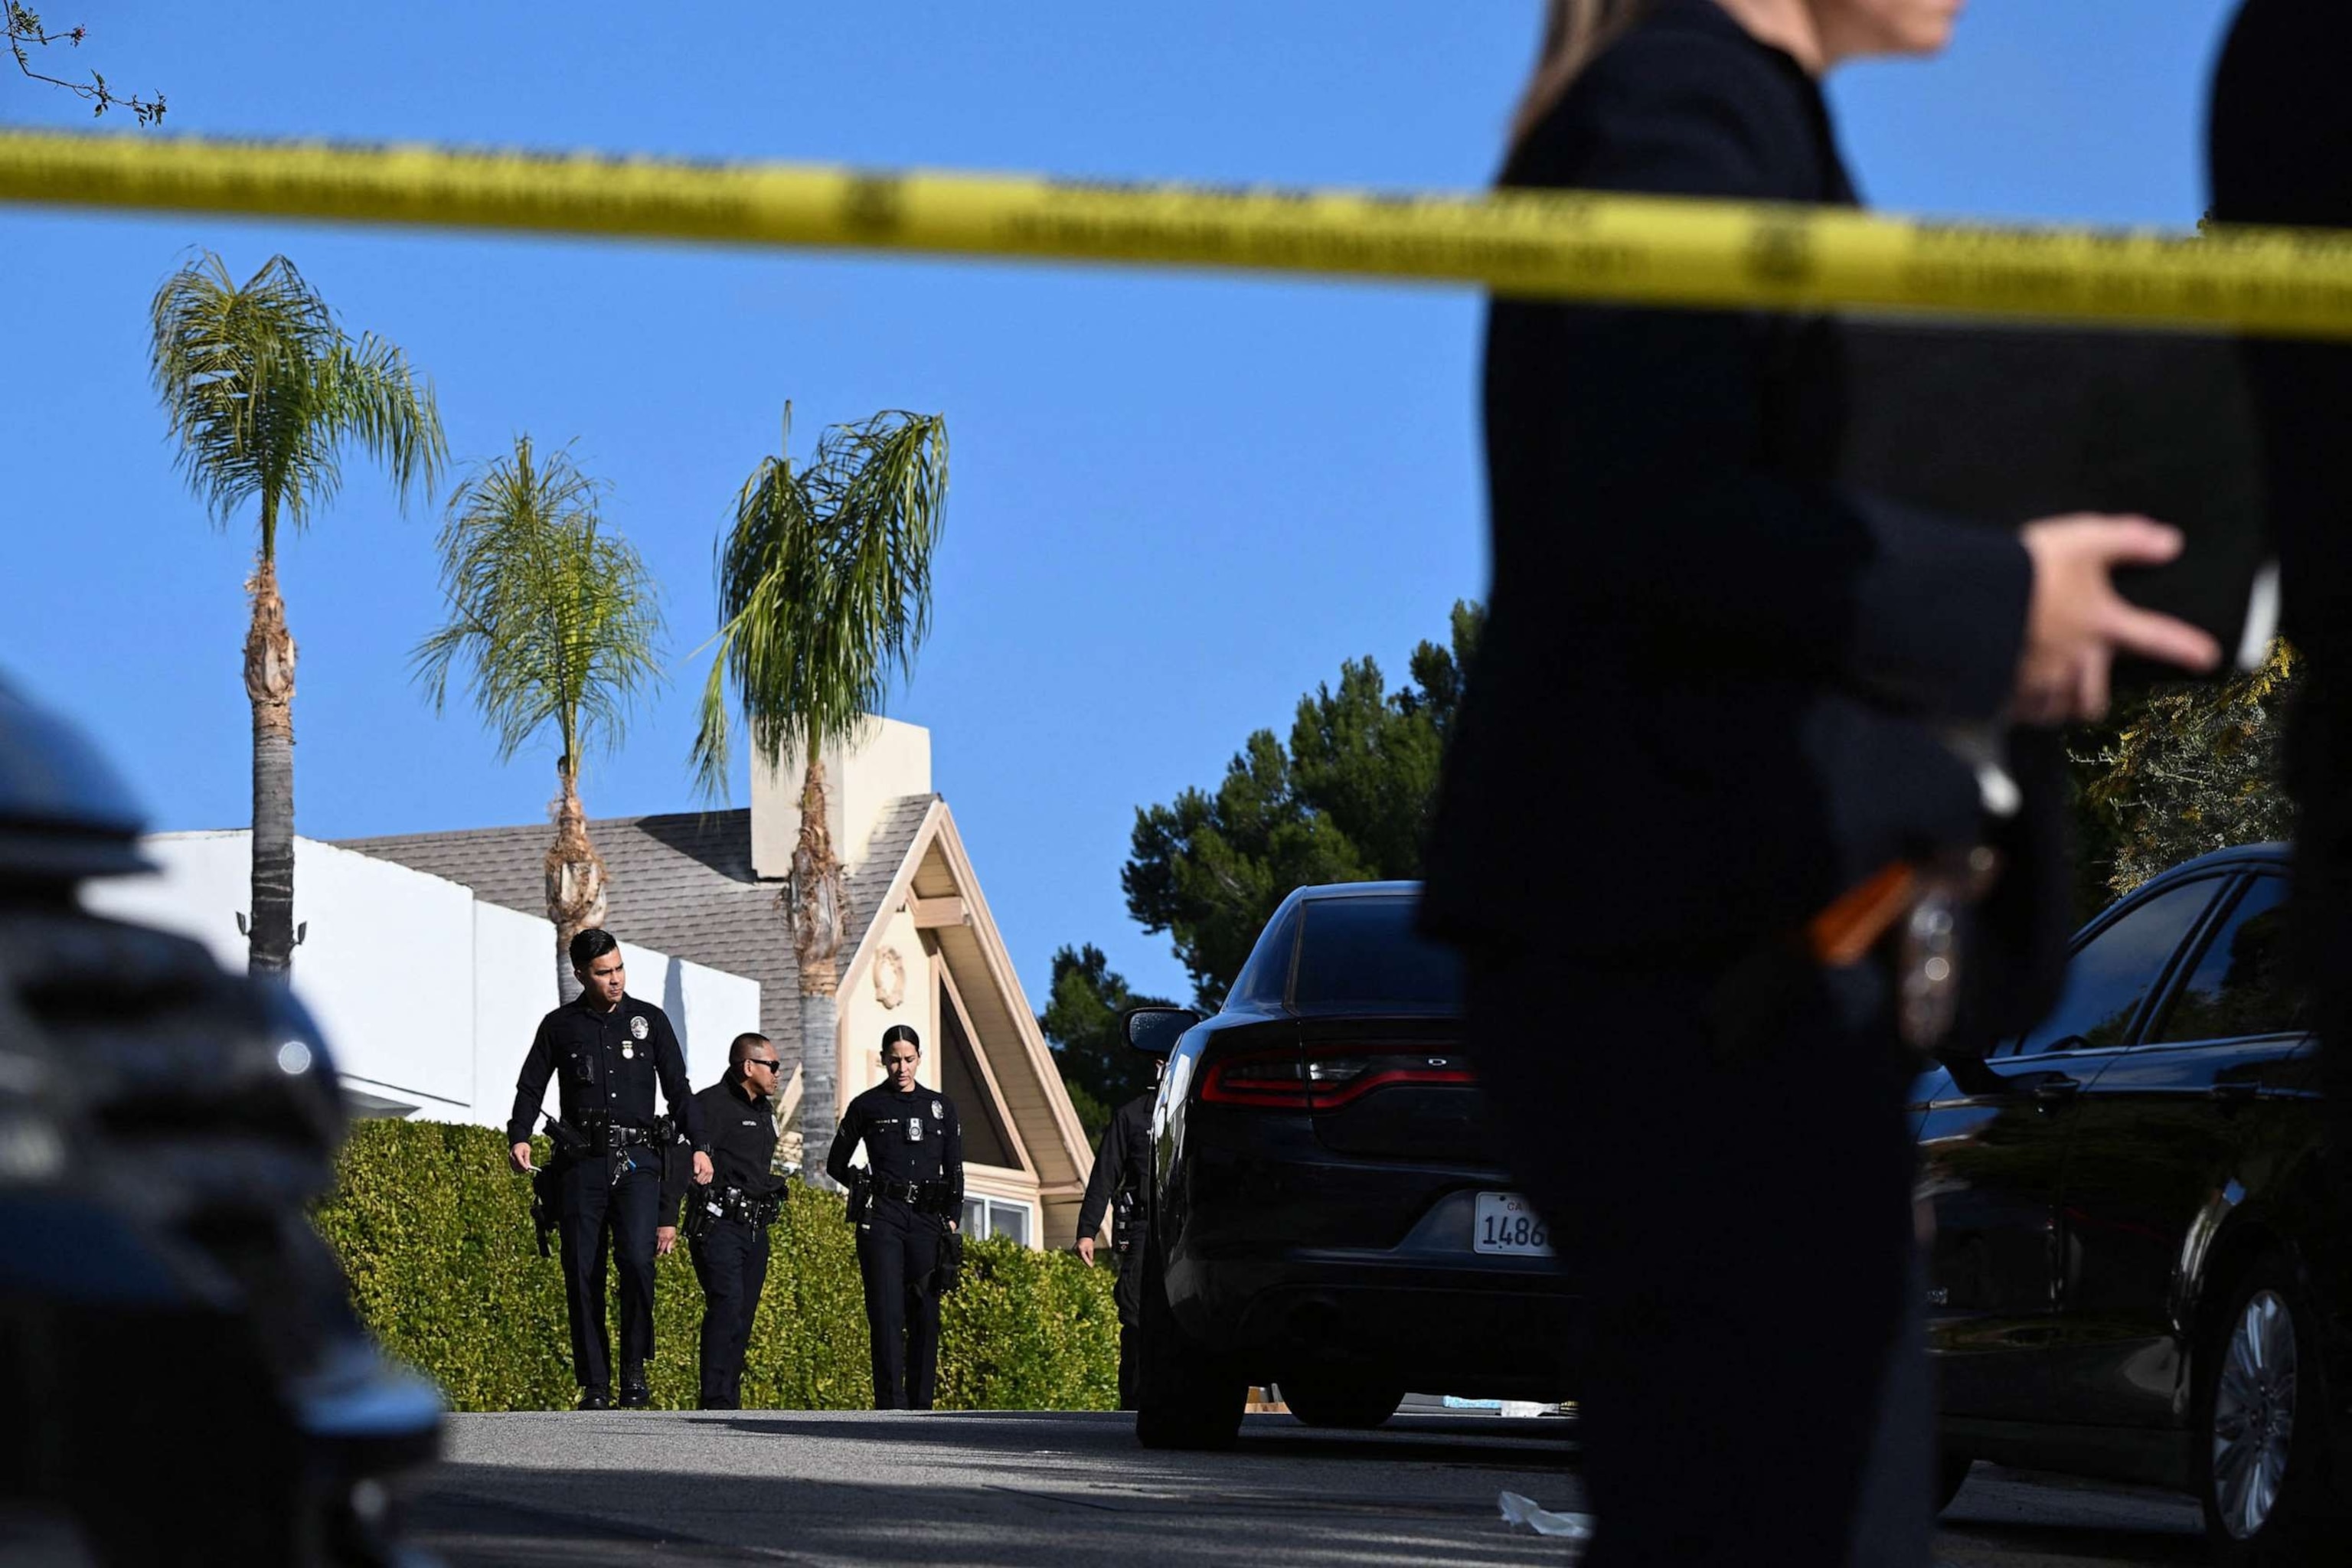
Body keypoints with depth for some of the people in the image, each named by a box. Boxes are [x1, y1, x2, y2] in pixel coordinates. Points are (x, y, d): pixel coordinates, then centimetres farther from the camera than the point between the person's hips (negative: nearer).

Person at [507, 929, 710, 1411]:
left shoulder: (649, 1020, 11)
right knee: (583, 1275, -3)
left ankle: (635, 1368, -8)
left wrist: (698, 1145, 2)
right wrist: (519, 1137, -4)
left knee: (637, 1258, -20)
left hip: (636, 1159, -1)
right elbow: (530, 1087, 13)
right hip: (581, 1163, 1)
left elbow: (677, 1088, 13)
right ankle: (595, 1387, 1)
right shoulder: (560, 1026, 10)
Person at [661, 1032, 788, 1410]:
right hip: (718, 1224, -9)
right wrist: (667, 1218, -24)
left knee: (742, 1318, 7)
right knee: (727, 1303, -20)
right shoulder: (711, 1105, -9)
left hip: (755, 1229, 9)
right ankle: (716, 1401, -24)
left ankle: (730, 1400, 11)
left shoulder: (763, 1110, 19)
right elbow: (679, 1159, -17)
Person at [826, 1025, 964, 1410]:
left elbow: (955, 1169, 13)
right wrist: (867, 1187, 5)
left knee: (926, 1315, 1)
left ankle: (921, 1407, 5)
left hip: (928, 1220, 3)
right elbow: (836, 1164, 15)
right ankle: (892, 1407, -17)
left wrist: (951, 1220, 5)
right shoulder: (867, 1106, 6)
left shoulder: (940, 1107, 13)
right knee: (888, 1314, -11)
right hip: (882, 1219, -3)